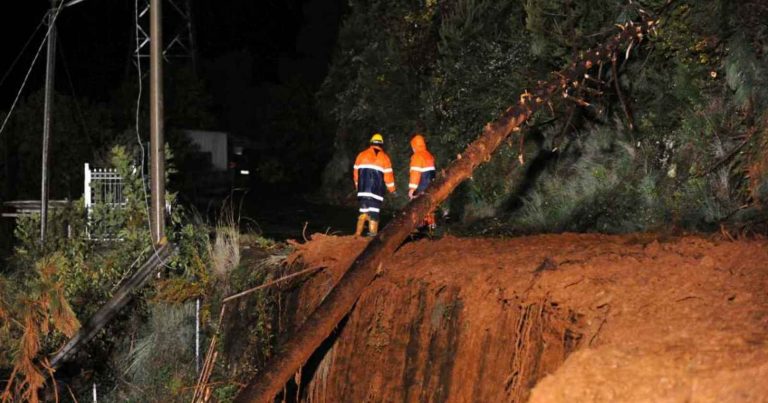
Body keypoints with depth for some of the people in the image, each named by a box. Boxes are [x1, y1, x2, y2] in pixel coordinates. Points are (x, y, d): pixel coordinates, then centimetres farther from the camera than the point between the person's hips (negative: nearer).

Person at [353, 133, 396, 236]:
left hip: (363, 190, 3)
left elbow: (356, 172, 10)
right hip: (377, 191, -3)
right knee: (374, 212, -3)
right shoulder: (384, 157, 2)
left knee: (363, 211, 9)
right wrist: (392, 189, 15)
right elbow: (388, 175, 2)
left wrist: (357, 186, 24)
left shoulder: (361, 155, 8)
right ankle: (372, 233, -6)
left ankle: (358, 234, 5)